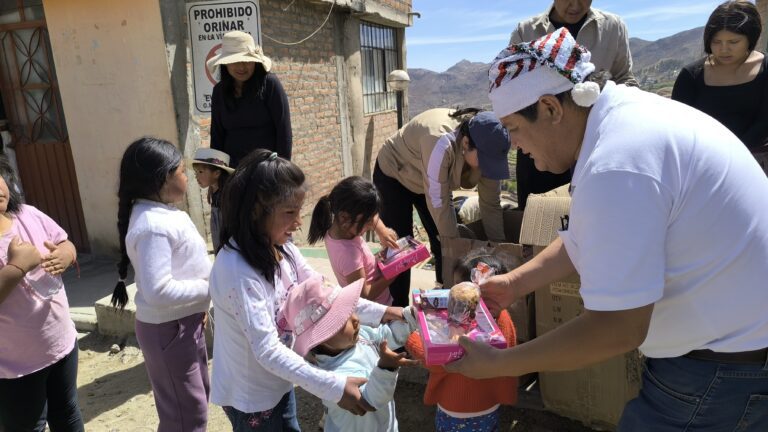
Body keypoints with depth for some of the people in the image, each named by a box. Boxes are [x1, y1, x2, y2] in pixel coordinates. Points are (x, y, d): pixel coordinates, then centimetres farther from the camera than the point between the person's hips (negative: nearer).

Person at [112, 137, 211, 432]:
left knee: (198, 397, 27)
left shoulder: (163, 214, 5)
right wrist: (207, 288, -22)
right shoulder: (153, 226, -27)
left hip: (185, 321, 10)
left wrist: (199, 303, 10)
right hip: (167, 329, -10)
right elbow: (158, 292, -32)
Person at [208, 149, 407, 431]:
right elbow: (267, 351, -33)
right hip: (250, 396, -7)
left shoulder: (281, 249, -8)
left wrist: (379, 312, -8)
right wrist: (335, 388, -36)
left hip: (278, 381, 7)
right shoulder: (237, 271, -32)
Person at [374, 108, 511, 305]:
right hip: (394, 175, -6)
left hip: (430, 181, 6)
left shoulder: (485, 148, -22)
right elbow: (438, 203, -35)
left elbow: (491, 203, -13)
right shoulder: (441, 143, -42)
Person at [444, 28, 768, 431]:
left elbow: (615, 329, -29)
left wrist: (497, 364, -19)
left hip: (723, 364, -9)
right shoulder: (623, 114, 1)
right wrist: (515, 282, 11)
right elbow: (586, 239, 12)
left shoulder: (616, 163, -31)